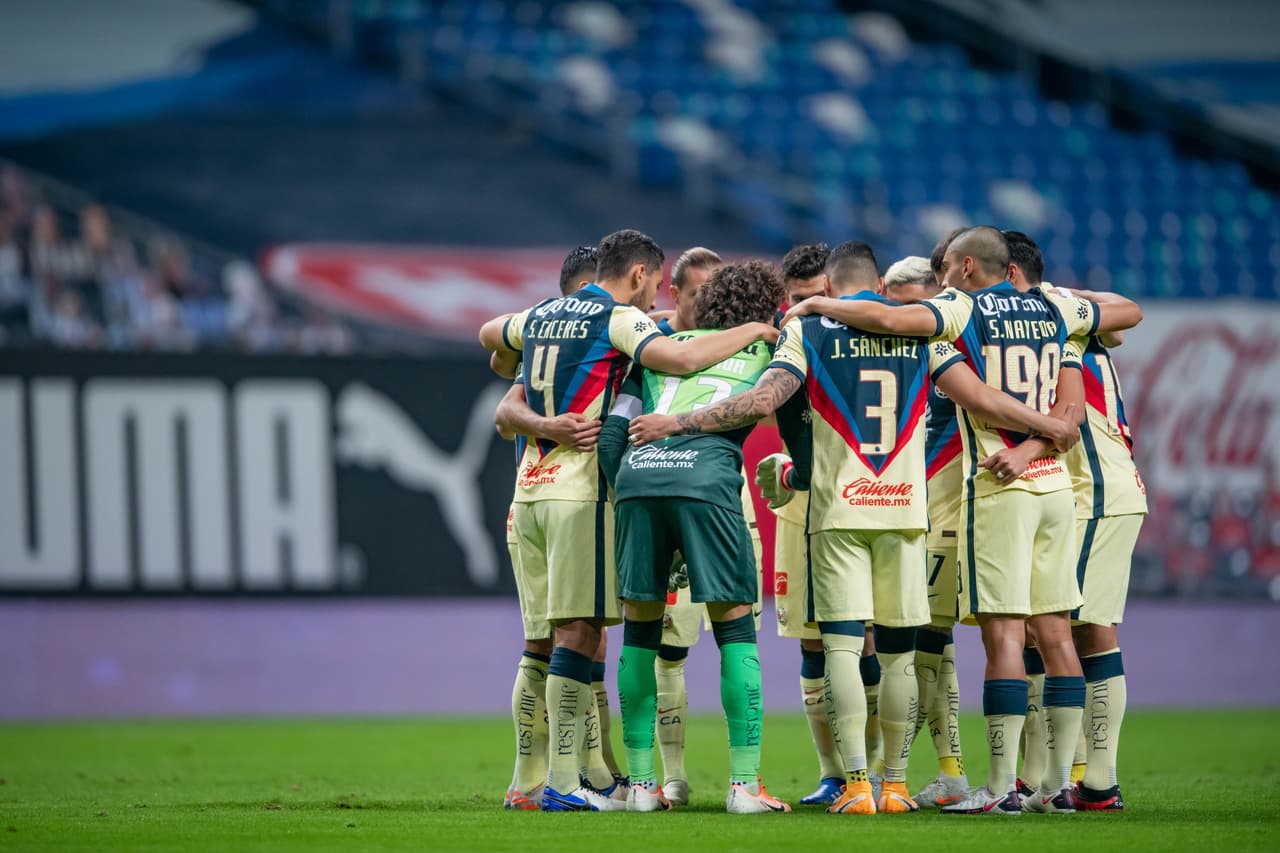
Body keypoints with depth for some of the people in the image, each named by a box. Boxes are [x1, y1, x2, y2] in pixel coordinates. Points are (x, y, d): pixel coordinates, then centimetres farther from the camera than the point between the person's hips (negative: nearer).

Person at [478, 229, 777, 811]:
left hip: (531, 491, 8)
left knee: (579, 629, 10)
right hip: (581, 491, -8)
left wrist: (509, 362, 57)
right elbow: (680, 359, -22)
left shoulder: (542, 315, 17)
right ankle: (563, 783, -11)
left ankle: (592, 768, 10)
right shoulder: (620, 318, -6)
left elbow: (490, 335, 37)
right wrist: (753, 331, -10)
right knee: (578, 631, -8)